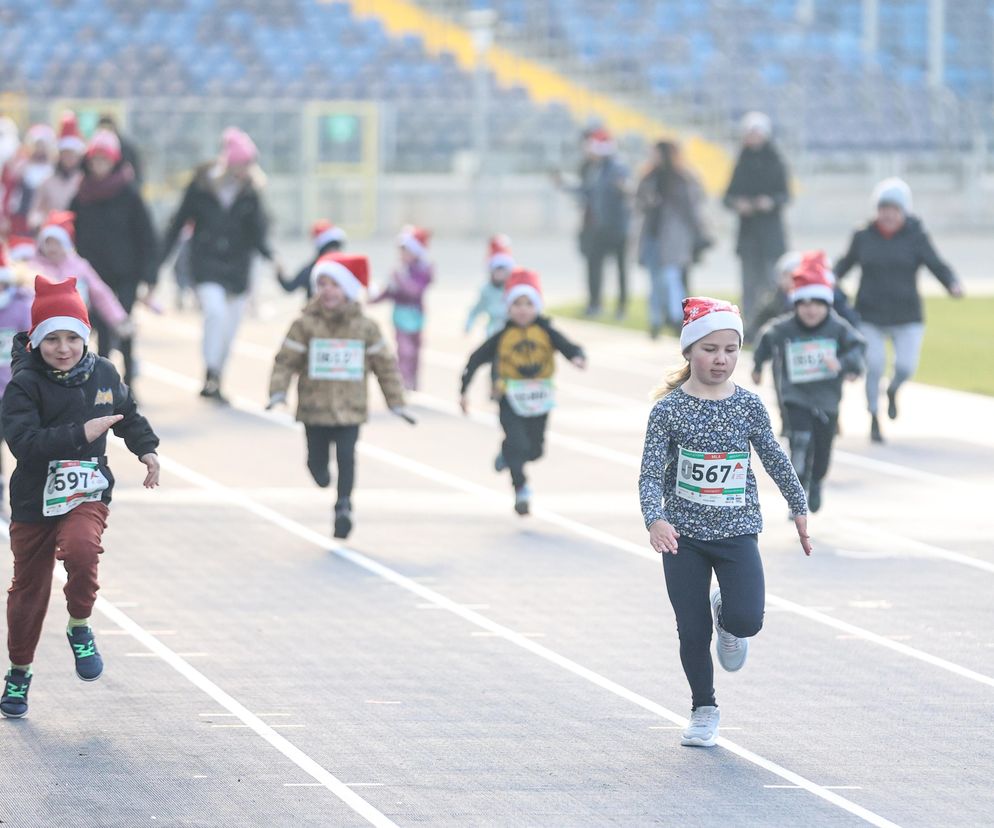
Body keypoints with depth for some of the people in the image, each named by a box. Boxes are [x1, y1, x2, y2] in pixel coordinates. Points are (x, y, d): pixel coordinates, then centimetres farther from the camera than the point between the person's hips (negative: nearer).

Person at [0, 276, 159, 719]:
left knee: (80, 549, -31)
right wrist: (81, 434, -30)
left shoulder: (102, 374, -1)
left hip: (87, 494, 1)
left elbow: (127, 414, 22)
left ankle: (80, 626, -5)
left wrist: (146, 448, 14)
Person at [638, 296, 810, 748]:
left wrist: (799, 508, 19)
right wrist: (655, 520, -27)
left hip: (737, 530, 1)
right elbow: (650, 474, -11)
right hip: (683, 534, 0)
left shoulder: (748, 405, -2)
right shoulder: (670, 409, -7)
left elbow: (774, 459, 11)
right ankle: (704, 710, 23)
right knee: (693, 631, 3)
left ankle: (727, 617, 20)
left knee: (747, 620, -17)